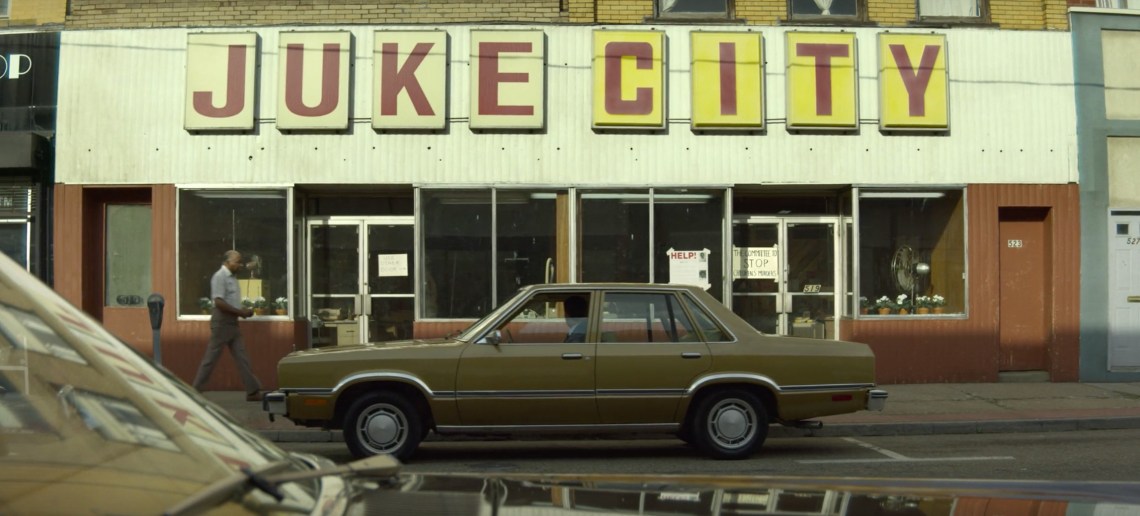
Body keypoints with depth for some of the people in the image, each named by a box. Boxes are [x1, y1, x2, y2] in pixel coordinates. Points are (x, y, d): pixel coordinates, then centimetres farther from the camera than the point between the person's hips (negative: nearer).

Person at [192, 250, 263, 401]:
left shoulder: (231, 278, 15)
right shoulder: (220, 277, -13)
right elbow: (219, 302, -21)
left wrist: (244, 310, 6)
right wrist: (240, 312, -18)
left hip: (232, 322, 9)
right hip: (222, 321, -9)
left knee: (242, 357, 5)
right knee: (211, 357, -2)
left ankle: (253, 391, 5)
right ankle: (195, 390, 7)